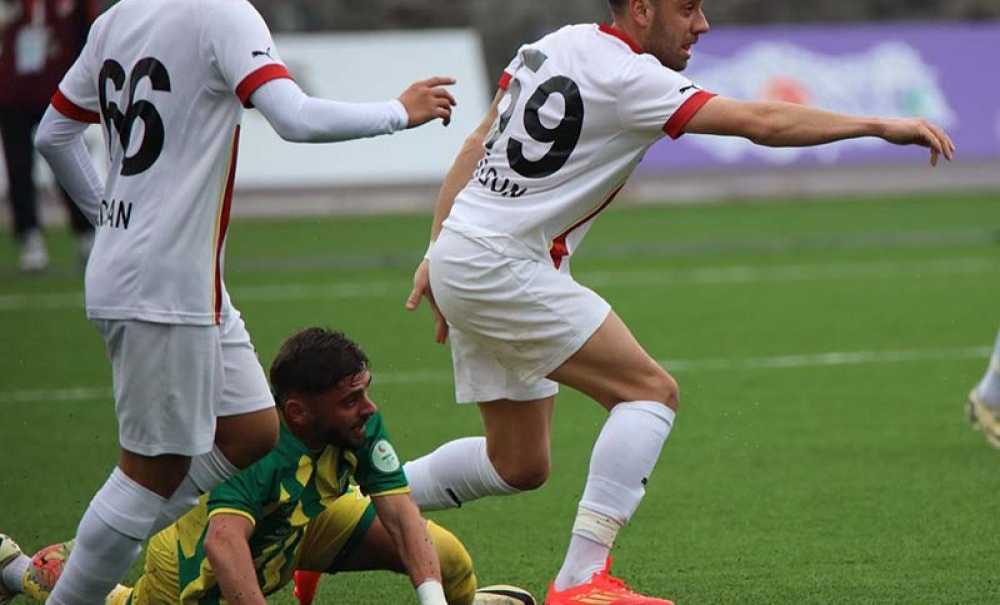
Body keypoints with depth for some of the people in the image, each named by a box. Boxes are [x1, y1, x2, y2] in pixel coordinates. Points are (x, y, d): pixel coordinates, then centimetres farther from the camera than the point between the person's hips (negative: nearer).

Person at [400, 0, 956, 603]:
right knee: (652, 391, -12)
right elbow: (761, 123, -22)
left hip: (457, 257, 10)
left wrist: (438, 254, 17)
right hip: (500, 267, -10)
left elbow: (477, 146, 14)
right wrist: (880, 126, -18)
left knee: (519, 465, 16)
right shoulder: (629, 78, -16)